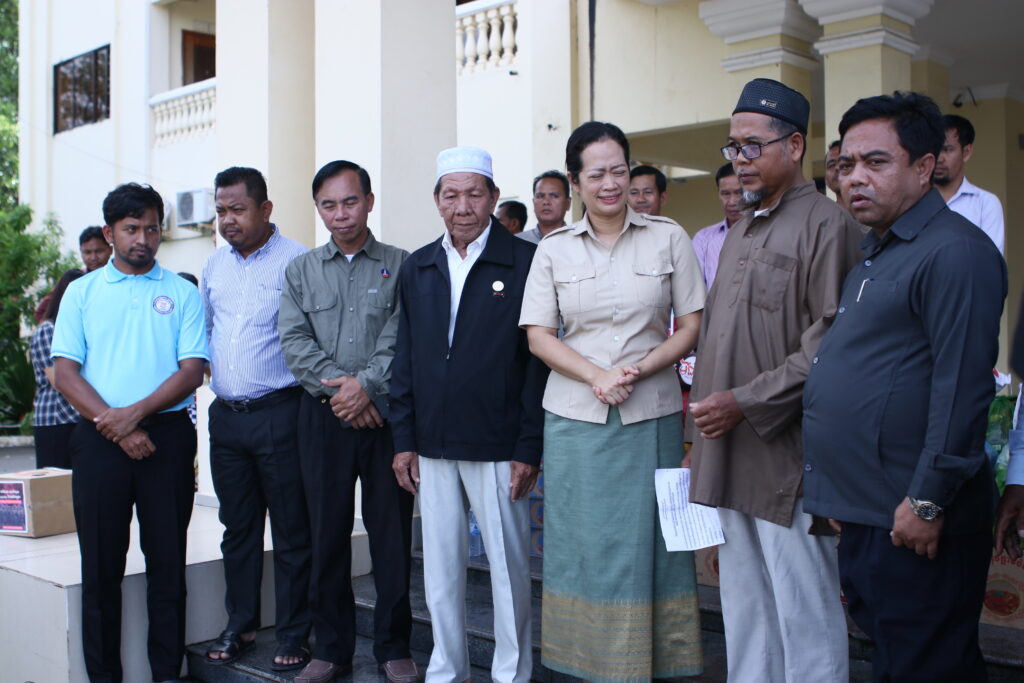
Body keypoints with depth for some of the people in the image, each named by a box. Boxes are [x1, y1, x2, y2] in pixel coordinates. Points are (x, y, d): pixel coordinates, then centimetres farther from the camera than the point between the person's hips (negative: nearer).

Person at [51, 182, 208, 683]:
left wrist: (136, 411, -14)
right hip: (99, 438, 1)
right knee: (101, 563, 5)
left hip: (167, 435, 0)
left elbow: (193, 370, -1)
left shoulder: (182, 293, 7)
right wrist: (115, 426, -10)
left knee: (168, 560, 4)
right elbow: (64, 372, 1)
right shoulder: (82, 292, 9)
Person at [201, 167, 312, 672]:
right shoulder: (214, 266, 13)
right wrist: (209, 370, 14)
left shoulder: (296, 261, -8)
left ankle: (292, 634, 14)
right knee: (237, 526, 15)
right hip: (225, 416, 6)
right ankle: (239, 625, 28)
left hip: (279, 414, -6)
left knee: (291, 530, 3)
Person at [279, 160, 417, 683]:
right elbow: (294, 340, 1)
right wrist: (339, 387, -11)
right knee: (327, 532, 8)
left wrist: (365, 385, -18)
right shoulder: (301, 270, 11)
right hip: (323, 418, 2)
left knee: (392, 533, 3)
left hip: (385, 414, -2)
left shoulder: (401, 265, 5)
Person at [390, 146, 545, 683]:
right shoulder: (417, 269, 10)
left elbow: (538, 358, -7)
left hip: (497, 448, -4)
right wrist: (404, 439, 7)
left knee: (508, 565, 7)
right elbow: (405, 358, 12)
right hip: (433, 448, 4)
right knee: (439, 568, 13)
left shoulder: (524, 262, -4)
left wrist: (529, 448, -10)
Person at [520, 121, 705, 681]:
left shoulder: (669, 238, 3)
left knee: (649, 542, 2)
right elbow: (538, 336, 2)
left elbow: (691, 326, 3)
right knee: (586, 544, 5)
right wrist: (597, 376, -12)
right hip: (575, 418, 1)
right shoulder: (554, 249, 6)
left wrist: (639, 369, -13)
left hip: (652, 415, -1)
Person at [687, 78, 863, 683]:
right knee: (743, 604, 17)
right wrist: (705, 403, 13)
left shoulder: (827, 225, -10)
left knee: (805, 610, 1)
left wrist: (747, 402, -18)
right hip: (730, 454, 8)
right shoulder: (741, 233, 17)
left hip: (789, 454, -8)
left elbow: (831, 342, -18)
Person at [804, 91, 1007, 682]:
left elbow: (962, 387, -22)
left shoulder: (955, 252, -15)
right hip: (864, 512, 9)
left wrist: (928, 502, -21)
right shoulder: (875, 252, 16)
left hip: (913, 521, -9)